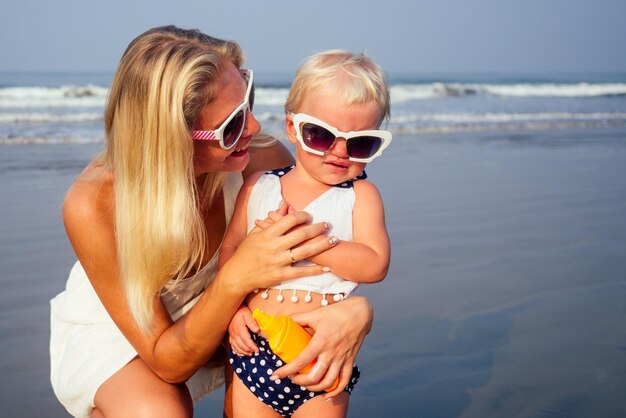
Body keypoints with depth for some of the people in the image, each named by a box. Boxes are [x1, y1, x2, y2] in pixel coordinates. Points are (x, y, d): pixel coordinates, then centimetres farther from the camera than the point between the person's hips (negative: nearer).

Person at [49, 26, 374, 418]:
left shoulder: (262, 159, -26)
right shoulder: (93, 206, -33)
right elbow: (168, 363, -27)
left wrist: (358, 309, -36)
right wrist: (237, 278, -44)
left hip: (206, 320, 3)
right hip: (107, 335, -2)